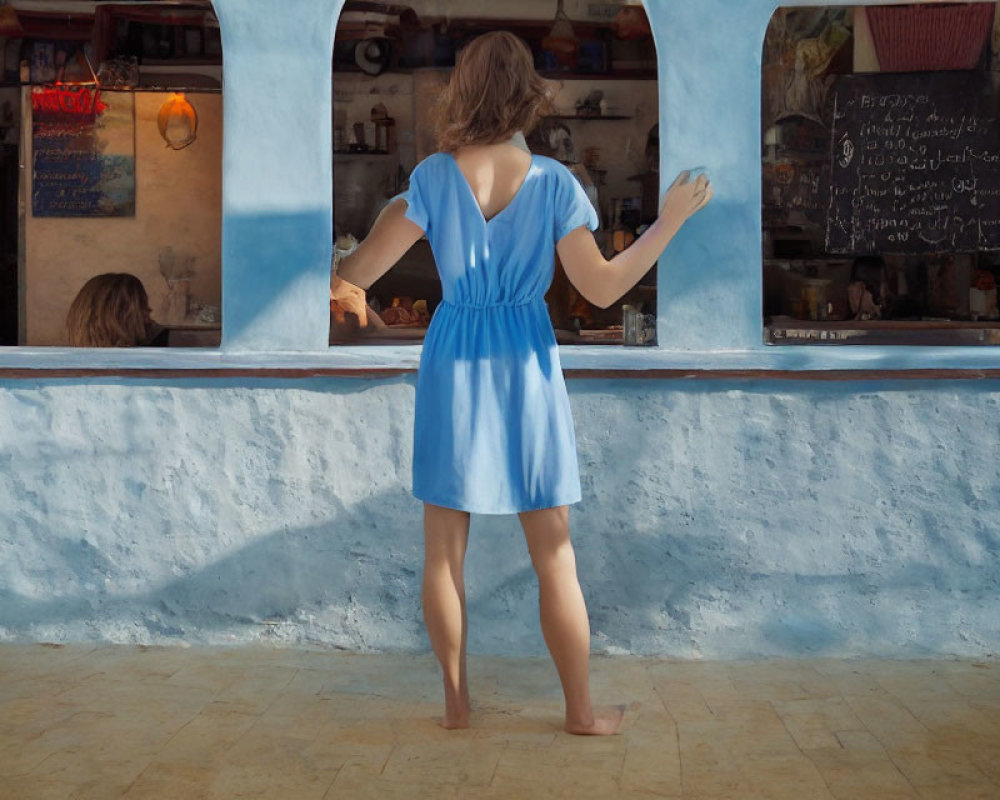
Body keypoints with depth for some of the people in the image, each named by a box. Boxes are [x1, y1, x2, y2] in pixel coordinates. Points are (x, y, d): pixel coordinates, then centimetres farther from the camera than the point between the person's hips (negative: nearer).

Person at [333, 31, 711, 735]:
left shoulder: (434, 176, -8)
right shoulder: (552, 181, -8)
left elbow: (358, 274, -8)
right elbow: (602, 288, -7)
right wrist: (670, 220, 2)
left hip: (453, 366, 0)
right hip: (526, 367, 0)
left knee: (444, 551, 12)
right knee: (554, 556, 9)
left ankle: (456, 701, 21)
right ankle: (582, 710, 18)